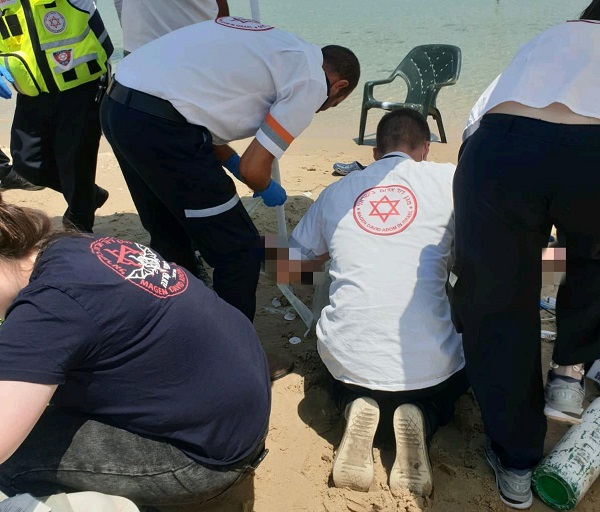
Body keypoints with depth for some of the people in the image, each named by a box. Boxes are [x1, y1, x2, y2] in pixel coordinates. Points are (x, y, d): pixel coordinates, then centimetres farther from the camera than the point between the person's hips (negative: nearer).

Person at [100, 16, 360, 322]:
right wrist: (267, 190, 20)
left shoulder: (269, 43, 25)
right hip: (160, 124, -10)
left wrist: (231, 163, 32)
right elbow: (253, 168, -2)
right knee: (240, 250, 5)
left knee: (168, 237, 25)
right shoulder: (311, 80, 1)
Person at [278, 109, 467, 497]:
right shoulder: (449, 178, 3)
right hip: (428, 365, -2)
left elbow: (285, 266, 19)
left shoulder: (336, 192, 11)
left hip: (349, 358, 2)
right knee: (457, 376, 34)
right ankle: (423, 418, 2)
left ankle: (355, 407, 5)